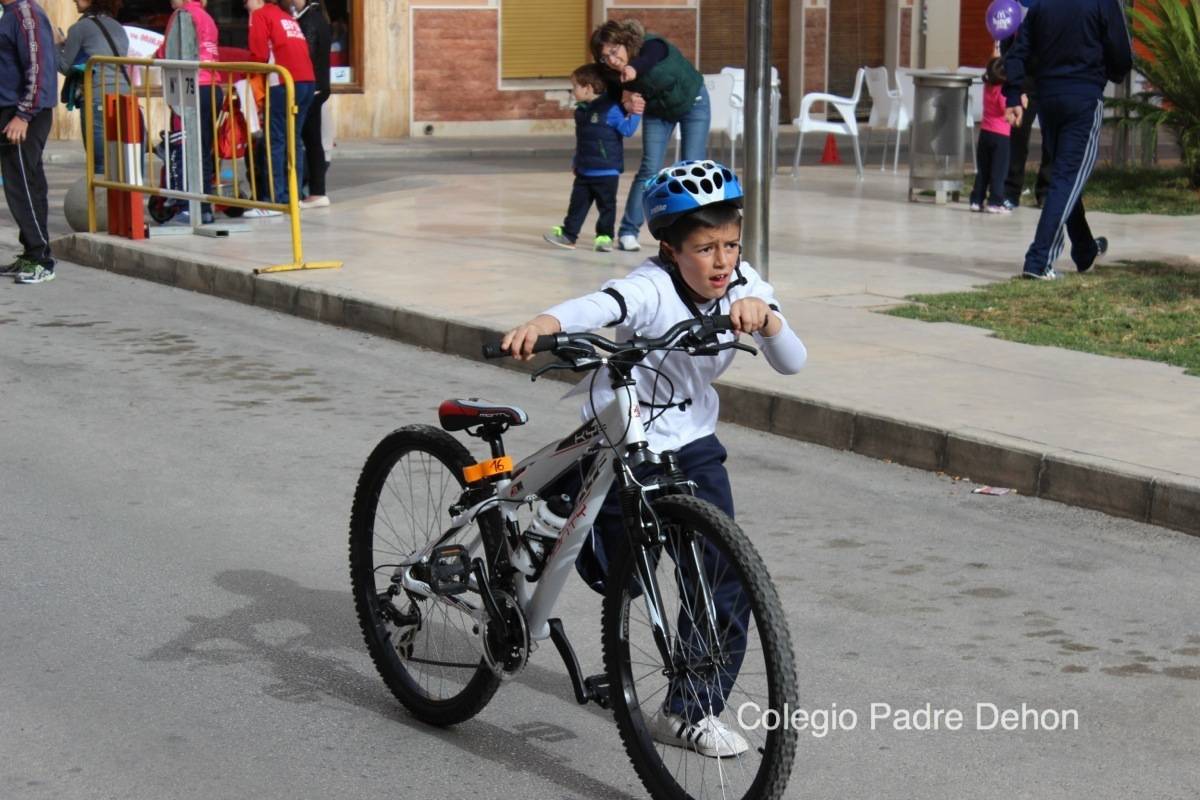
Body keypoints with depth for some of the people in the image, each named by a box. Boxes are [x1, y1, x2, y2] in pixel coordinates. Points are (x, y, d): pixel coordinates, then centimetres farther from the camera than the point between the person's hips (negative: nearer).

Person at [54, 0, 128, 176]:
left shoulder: (80, 27, -1)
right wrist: (66, 43, 26)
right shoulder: (118, 28, 18)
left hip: (98, 102, -6)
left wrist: (56, 43, 20)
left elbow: (65, 66, 3)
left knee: (101, 167, -4)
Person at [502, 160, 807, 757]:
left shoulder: (743, 285, -9)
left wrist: (764, 317, -36)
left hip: (692, 445, 4)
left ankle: (693, 710, 9)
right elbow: (600, 305, -47)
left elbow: (792, 362, -14)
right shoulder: (653, 288, -26)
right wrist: (540, 324, -69)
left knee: (725, 575, -5)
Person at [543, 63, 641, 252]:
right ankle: (568, 235, 15)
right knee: (578, 203, 10)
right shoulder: (581, 111, 9)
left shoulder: (610, 109, -14)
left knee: (606, 205, 4)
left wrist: (635, 114, -27)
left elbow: (627, 130, -14)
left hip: (606, 171, -7)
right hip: (584, 171, 7)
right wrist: (576, 161, 25)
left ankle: (605, 236, 14)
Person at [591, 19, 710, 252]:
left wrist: (635, 68, -83)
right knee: (650, 169, -8)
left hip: (692, 102, -3)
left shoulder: (651, 45, -38)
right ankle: (628, 231, -2)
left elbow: (651, 56, -62)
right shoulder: (613, 72, -24)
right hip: (657, 110, 3)